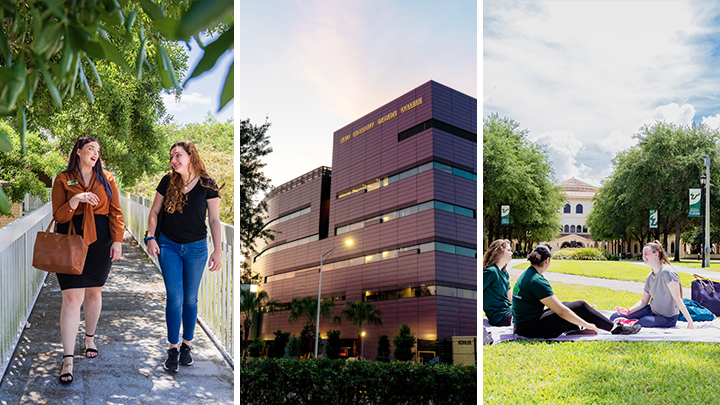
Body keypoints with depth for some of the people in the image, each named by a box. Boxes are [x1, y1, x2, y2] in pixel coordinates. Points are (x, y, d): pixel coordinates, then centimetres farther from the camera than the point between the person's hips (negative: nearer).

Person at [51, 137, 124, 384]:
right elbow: (59, 216, -3)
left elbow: (115, 212, 6)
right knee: (72, 297, -9)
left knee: (94, 292, 12)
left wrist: (117, 241, -3)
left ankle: (89, 338, 35)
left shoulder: (106, 179, 8)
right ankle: (68, 359, -7)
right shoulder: (63, 180, 3)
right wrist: (75, 200, -21)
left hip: (100, 242, 2)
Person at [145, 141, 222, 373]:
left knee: (190, 299, 9)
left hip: (196, 248, 0)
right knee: (174, 298, -2)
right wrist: (151, 237, -5)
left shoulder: (207, 185, -7)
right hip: (168, 246, 1)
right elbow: (154, 212, 7)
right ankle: (173, 348, 10)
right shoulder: (168, 182, -2)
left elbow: (214, 220, -4)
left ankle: (187, 345, 24)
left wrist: (217, 251, -7)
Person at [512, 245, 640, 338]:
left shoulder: (527, 274, 10)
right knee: (580, 306, -1)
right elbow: (561, 311, -18)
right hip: (531, 328, -9)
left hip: (521, 325, 9)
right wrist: (586, 324, -8)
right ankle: (616, 328, 10)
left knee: (566, 305, 23)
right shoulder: (537, 281, -20)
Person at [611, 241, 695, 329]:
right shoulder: (649, 277, 5)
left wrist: (690, 322, -24)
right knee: (614, 317, -7)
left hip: (667, 318, -7)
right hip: (651, 310, 7)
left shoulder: (667, 272, -19)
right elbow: (643, 301, 9)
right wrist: (628, 311, -8)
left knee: (644, 322, -39)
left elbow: (677, 299, -22)